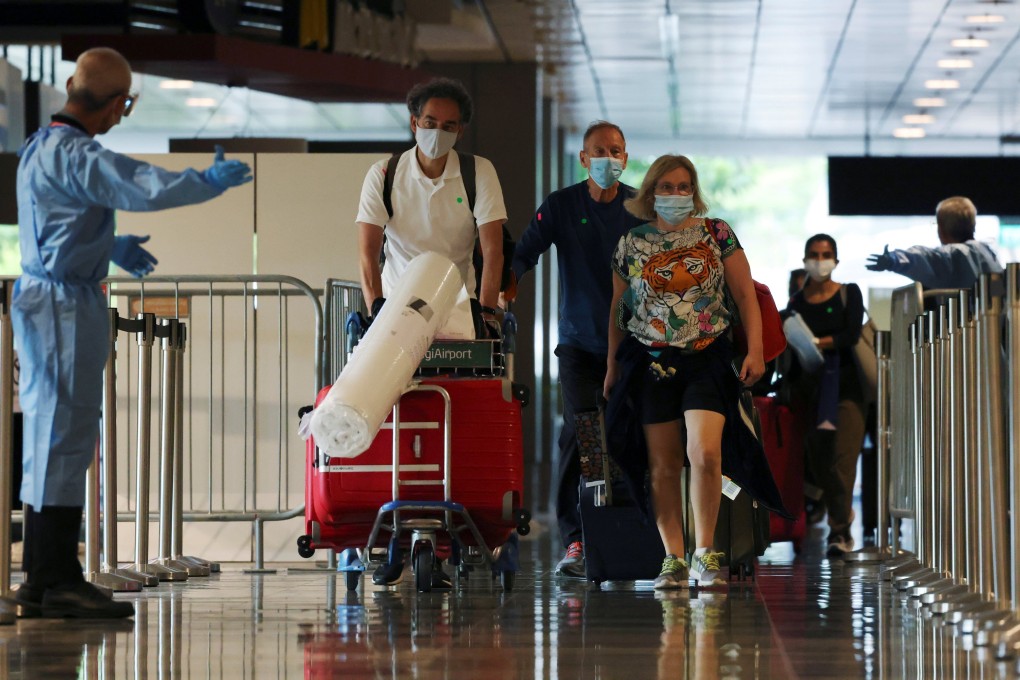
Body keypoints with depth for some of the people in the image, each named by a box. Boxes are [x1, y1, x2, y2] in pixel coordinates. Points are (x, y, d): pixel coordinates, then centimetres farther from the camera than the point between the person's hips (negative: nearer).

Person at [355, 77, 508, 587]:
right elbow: (368, 250, -8)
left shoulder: (480, 175, -4)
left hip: (457, 308, -1)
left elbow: (492, 248, -8)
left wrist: (485, 310, -17)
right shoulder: (384, 176, -3)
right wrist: (376, 309, -19)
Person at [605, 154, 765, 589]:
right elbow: (617, 309, 14)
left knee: (705, 453, -16)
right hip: (652, 361, 2)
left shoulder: (717, 234, 4)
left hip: (708, 358, -2)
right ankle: (673, 559, 8)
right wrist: (612, 366, 13)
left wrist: (755, 350, -5)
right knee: (663, 466, 2)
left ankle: (704, 553, -4)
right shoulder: (631, 244, 7)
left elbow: (745, 296, 4)